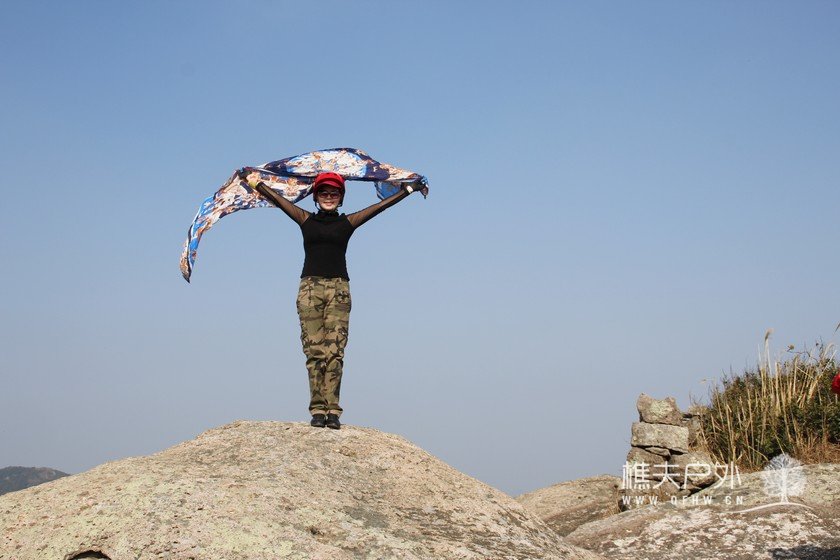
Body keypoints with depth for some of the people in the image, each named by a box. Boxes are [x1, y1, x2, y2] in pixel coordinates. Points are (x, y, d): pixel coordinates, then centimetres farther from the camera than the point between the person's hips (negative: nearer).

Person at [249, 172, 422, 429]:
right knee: (314, 350, -5)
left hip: (339, 289, 0)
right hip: (310, 287, 0)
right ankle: (318, 409, -5)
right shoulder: (306, 220, 13)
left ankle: (332, 410, -10)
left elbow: (380, 206, 14)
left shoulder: (347, 222, 12)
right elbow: (275, 198, 16)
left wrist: (407, 190, 16)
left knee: (334, 350, -8)